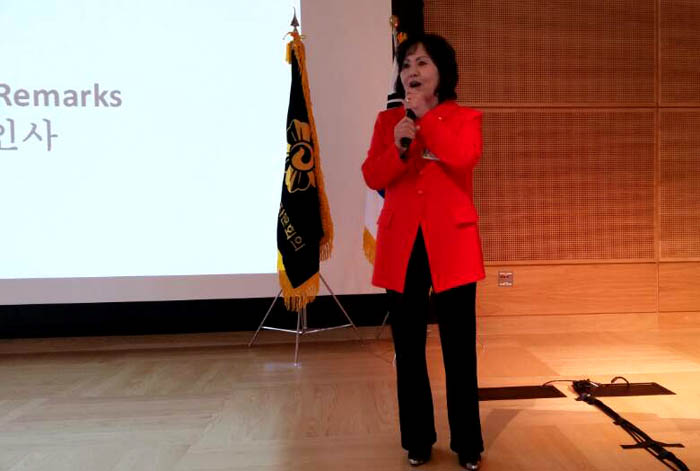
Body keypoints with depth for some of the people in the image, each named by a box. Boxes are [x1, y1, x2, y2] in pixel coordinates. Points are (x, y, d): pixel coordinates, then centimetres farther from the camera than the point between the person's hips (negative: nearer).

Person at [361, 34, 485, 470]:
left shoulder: (466, 117, 6)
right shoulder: (388, 120, 11)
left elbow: (464, 157, -17)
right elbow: (372, 178, -1)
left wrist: (425, 115, -11)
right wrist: (398, 147, -18)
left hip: (452, 243, -2)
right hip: (401, 245, 2)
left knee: (460, 347, 2)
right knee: (408, 347, 8)